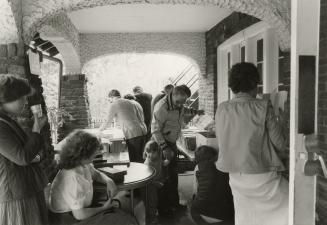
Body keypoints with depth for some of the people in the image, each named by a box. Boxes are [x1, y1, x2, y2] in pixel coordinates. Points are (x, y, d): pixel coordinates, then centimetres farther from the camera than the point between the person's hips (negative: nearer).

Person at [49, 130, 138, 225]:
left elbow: (96, 174, 16)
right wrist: (103, 208, -13)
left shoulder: (83, 164, -6)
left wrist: (108, 181, -6)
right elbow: (79, 215, -27)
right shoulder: (72, 179, -31)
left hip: (83, 206, 8)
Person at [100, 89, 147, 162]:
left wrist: (100, 129, 28)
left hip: (132, 135, -7)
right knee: (140, 158, 16)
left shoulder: (114, 105, 1)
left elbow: (107, 121, 8)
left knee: (135, 160, 0)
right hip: (143, 132, 7)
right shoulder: (134, 103, 18)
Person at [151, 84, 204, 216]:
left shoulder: (179, 104, 0)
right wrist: (164, 148, -27)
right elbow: (155, 130, -25)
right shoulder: (162, 107, -26)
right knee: (165, 176, -1)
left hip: (172, 142, 8)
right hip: (162, 143, -8)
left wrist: (195, 112, 14)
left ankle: (174, 203, 31)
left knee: (173, 173, 16)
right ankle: (162, 208, 15)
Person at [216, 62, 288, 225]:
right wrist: (280, 124, 10)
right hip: (263, 177, -4)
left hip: (236, 177, 4)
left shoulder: (221, 109, -3)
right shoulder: (263, 107, -13)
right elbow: (280, 145, -8)